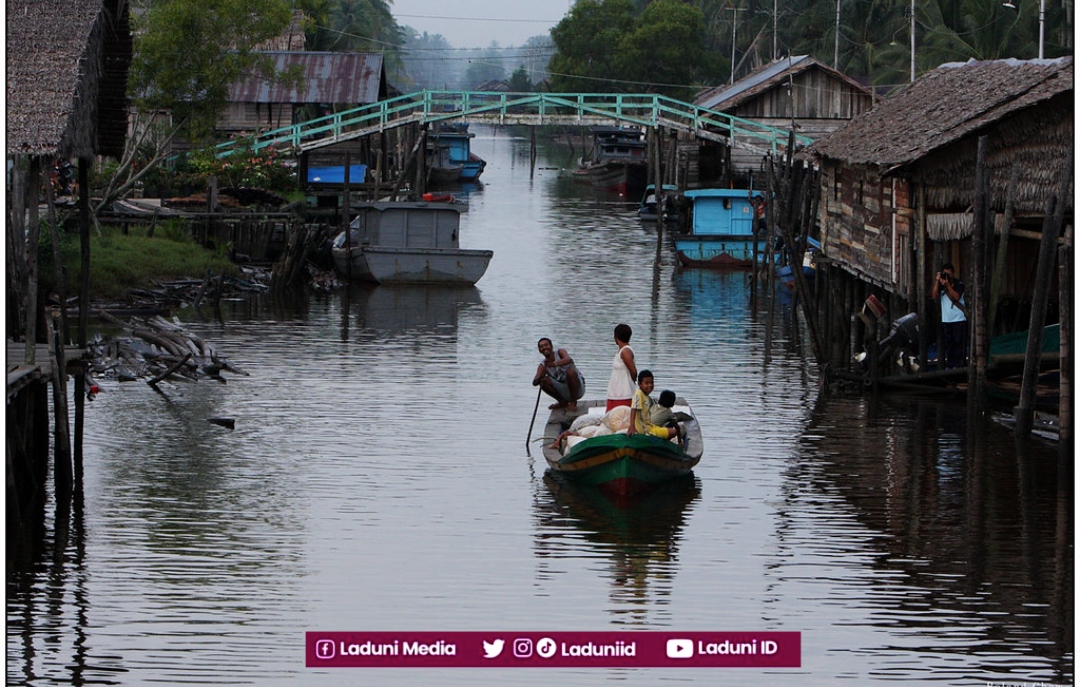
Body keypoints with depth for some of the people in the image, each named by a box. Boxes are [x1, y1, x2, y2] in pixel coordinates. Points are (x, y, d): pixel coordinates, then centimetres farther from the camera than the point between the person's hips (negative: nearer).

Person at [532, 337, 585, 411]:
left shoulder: (560, 352, -9)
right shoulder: (543, 365, -1)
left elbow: (569, 359, -33)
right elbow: (535, 383, -14)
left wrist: (555, 364, -49)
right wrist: (539, 377, -38)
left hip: (578, 388, -4)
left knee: (571, 371, -32)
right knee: (544, 381, -16)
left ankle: (573, 402, -15)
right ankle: (563, 402, 4)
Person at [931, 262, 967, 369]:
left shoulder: (959, 284, -2)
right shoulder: (940, 285, 9)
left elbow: (956, 297, -15)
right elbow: (934, 295, -3)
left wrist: (947, 285, -20)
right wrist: (937, 282, -10)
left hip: (959, 319, -4)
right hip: (946, 319, 4)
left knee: (959, 342, -5)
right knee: (948, 343, 5)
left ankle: (960, 364, -3)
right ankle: (949, 365, 9)